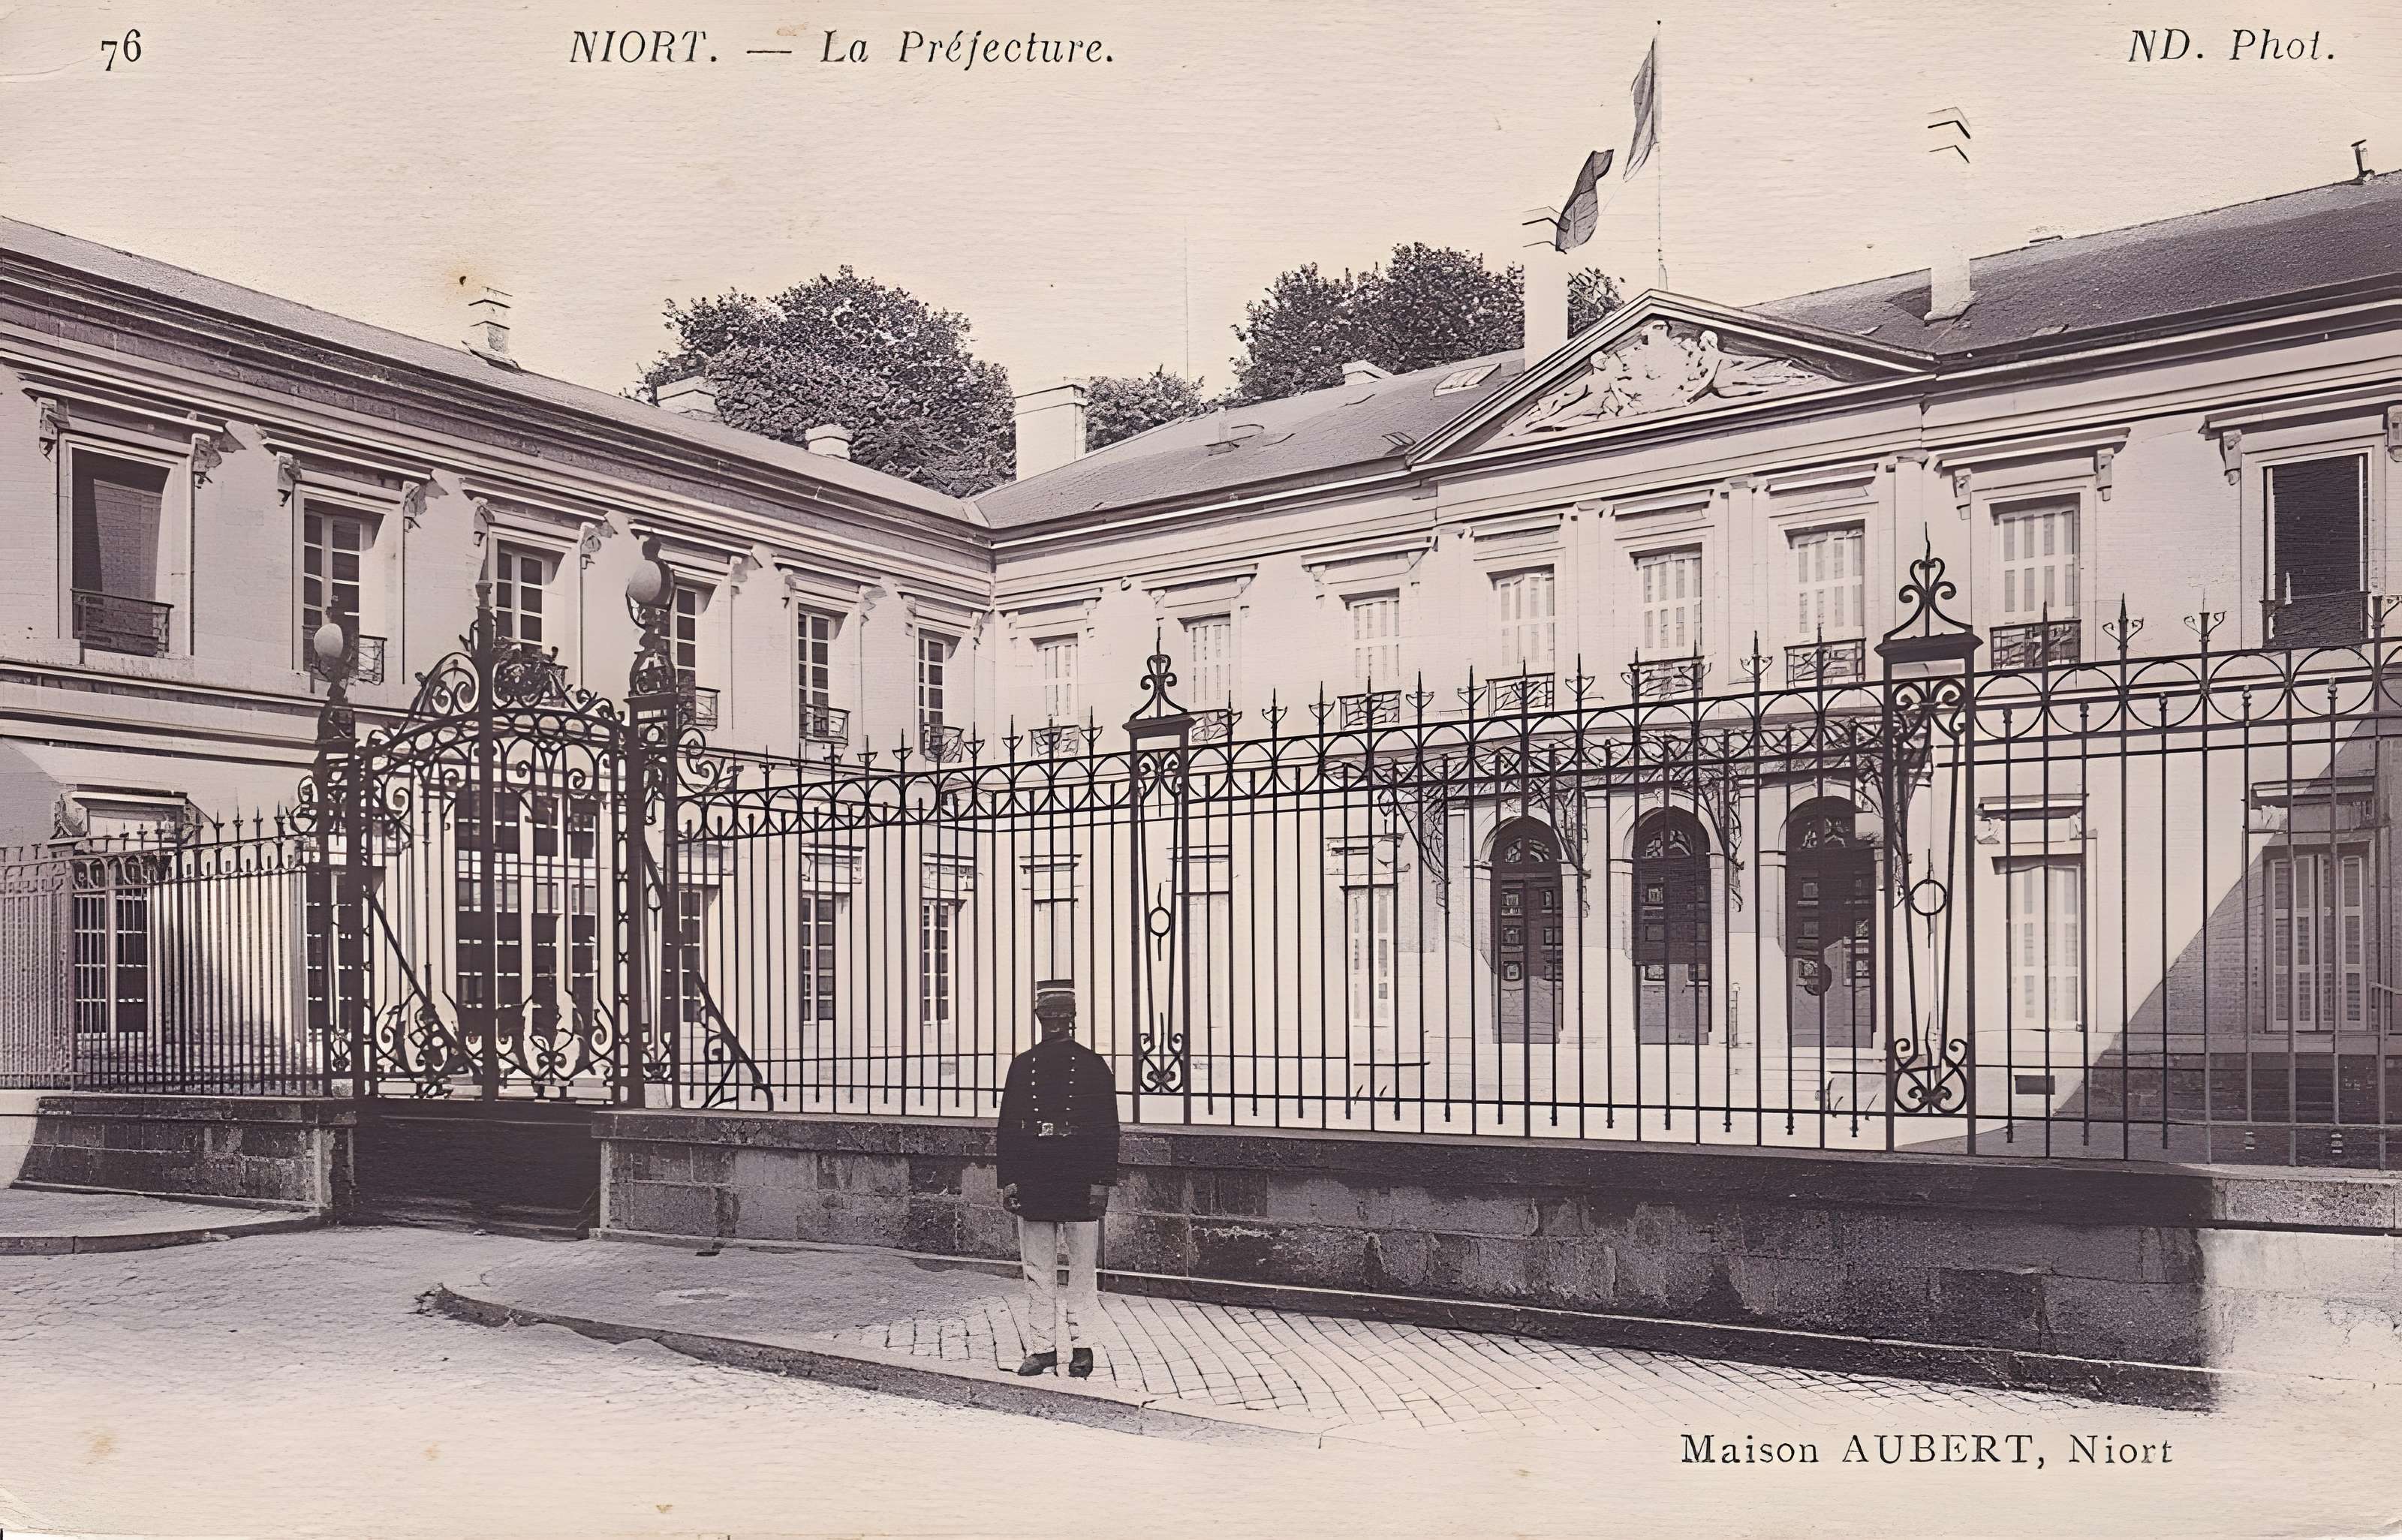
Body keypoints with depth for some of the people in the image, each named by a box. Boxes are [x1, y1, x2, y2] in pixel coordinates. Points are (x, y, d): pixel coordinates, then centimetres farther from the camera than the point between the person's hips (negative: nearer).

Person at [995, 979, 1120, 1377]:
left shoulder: (1092, 1065, 0)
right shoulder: (1022, 1065, 8)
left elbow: (1108, 1127, -2)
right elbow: (1007, 1124, 7)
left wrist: (1102, 1181, -8)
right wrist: (1007, 1179, 0)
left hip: (1080, 1179, -3)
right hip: (1033, 1178, 3)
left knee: (1083, 1266, 4)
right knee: (1037, 1267, 7)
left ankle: (1081, 1344, 13)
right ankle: (1042, 1347, 14)